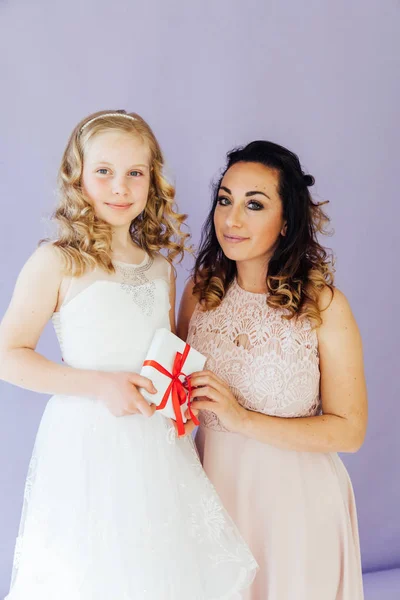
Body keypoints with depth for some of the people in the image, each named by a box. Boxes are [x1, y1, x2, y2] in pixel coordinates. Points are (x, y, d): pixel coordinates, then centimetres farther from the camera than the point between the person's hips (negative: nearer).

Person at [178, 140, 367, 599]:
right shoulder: (201, 289, -5)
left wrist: (243, 419, -23)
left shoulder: (323, 305, -17)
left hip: (291, 495, -3)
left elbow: (349, 431, -16)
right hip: (212, 481, 4)